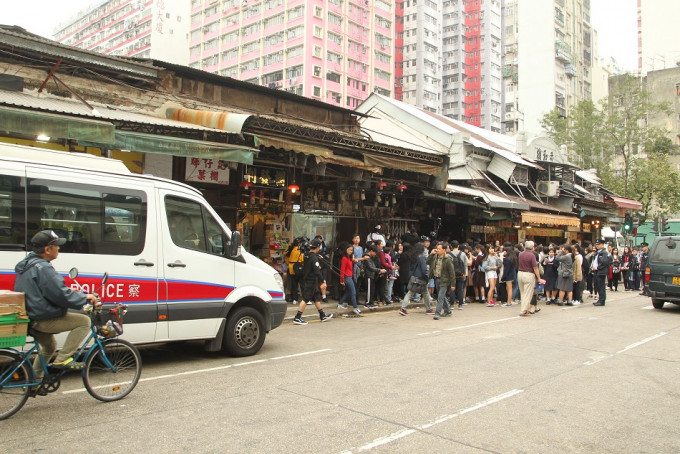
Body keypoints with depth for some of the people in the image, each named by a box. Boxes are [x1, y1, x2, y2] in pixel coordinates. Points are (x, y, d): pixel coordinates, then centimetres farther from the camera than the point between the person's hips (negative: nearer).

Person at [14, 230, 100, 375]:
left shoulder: (27, 264, 11)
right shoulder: (43, 268, -22)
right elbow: (61, 296, -26)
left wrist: (68, 291, 19)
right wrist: (85, 297, -13)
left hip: (30, 317, 11)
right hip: (42, 320, -11)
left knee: (50, 346, 31)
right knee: (83, 321, -11)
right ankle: (63, 359, -10)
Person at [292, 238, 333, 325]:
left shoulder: (307, 256, 9)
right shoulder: (314, 257, -17)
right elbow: (317, 271, -22)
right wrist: (323, 281, -19)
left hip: (307, 281, 9)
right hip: (311, 282, -9)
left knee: (317, 297, 17)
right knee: (305, 299, -8)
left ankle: (323, 316, 27)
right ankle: (297, 318, -8)